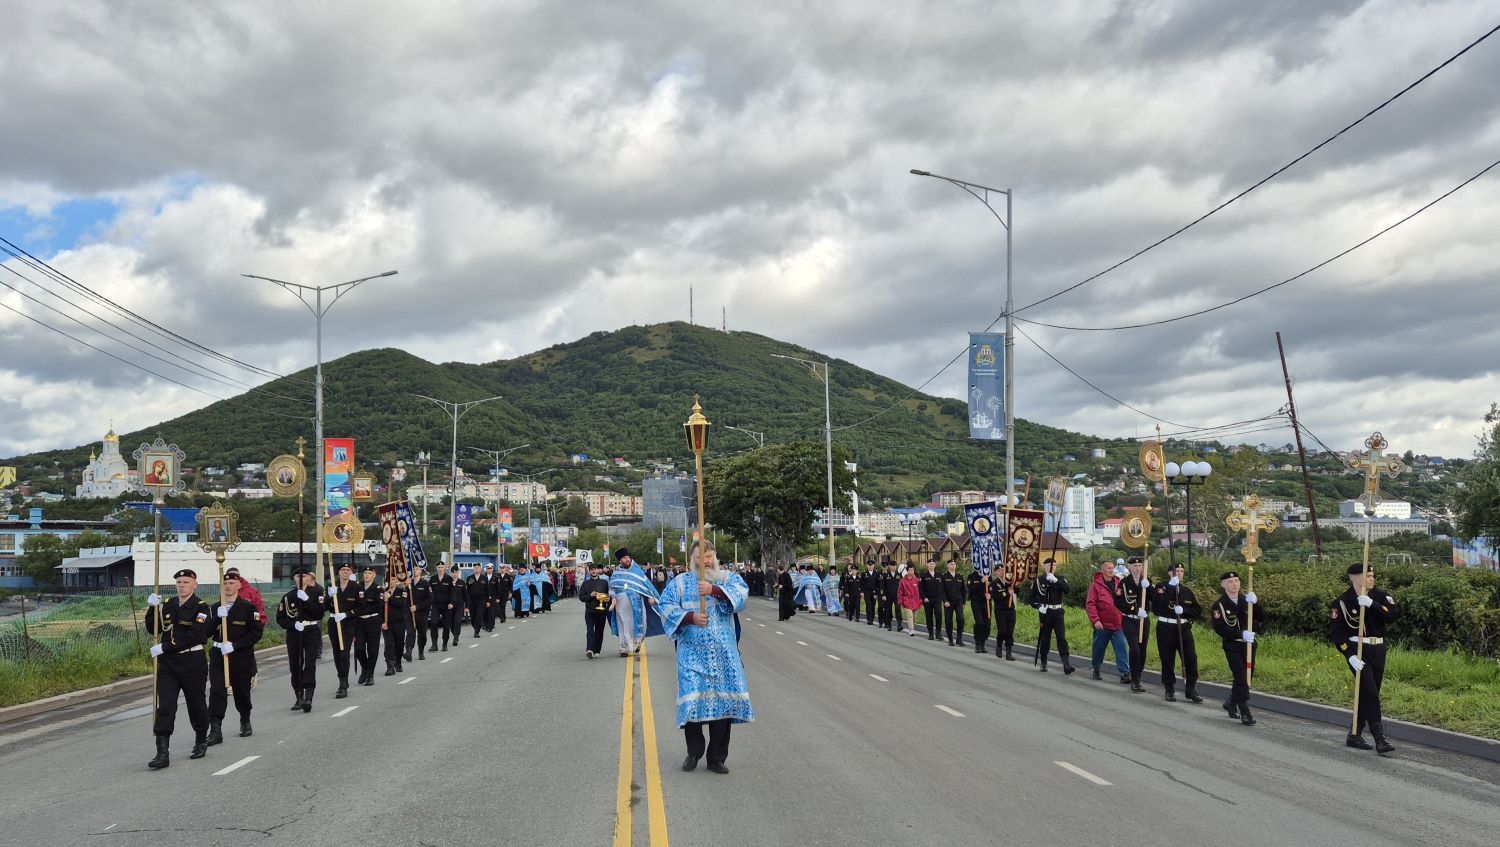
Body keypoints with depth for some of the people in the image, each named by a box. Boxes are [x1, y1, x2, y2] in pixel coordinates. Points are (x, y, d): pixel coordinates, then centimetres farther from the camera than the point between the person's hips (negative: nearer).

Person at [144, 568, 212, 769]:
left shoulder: (201, 607, -8)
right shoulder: (168, 606, 9)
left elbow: (194, 636, -19)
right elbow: (153, 630, 10)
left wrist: (164, 647, -21)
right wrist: (153, 609, -5)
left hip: (192, 663, -4)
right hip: (167, 664, 4)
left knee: (196, 705, 11)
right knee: (164, 707, -6)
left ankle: (201, 742, 33)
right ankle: (162, 753, -8)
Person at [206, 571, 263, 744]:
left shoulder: (248, 607, -3)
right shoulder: (214, 608, 8)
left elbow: (257, 632, -10)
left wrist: (234, 645, -18)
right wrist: (218, 618, -17)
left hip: (242, 657, -2)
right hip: (218, 655, 2)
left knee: (242, 692, 11)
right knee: (216, 692, -11)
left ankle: (245, 722, 36)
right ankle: (215, 731, -14)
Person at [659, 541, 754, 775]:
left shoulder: (727, 577, 9)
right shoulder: (680, 582, 8)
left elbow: (741, 593, -11)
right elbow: (667, 607, -3)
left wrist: (714, 589, -26)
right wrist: (690, 617, -19)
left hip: (723, 653, 1)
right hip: (692, 652, -1)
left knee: (722, 700, 0)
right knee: (692, 699, -7)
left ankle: (717, 757, 10)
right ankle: (694, 753, 14)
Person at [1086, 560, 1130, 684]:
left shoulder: (1118, 583, 8)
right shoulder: (1096, 585, -6)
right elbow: (1090, 604, -11)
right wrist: (1095, 620, -20)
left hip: (1118, 625, 3)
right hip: (1102, 625, -3)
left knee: (1122, 649, -7)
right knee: (1099, 649, 12)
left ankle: (1125, 673, -8)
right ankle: (1096, 670, 31)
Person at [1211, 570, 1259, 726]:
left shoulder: (1246, 600, 7)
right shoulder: (1219, 605, -8)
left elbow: (1259, 620, -5)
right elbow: (1219, 628, -18)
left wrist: (1253, 604, -23)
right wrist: (1241, 634, -27)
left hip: (1249, 644, 5)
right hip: (1232, 646, -5)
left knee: (1245, 678, 11)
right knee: (1241, 678, -12)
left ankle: (1231, 703, 33)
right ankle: (1245, 713, -7)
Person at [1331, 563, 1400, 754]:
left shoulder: (1381, 595, 3)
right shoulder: (1343, 602, -7)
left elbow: (1393, 615, -13)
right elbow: (1335, 632, -8)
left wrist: (1371, 604, -25)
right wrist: (1350, 655, -17)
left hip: (1378, 649, 5)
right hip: (1357, 650, -5)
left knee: (1368, 694, 10)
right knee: (1370, 693, -14)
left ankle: (1354, 736, 21)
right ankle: (1380, 739, -17)